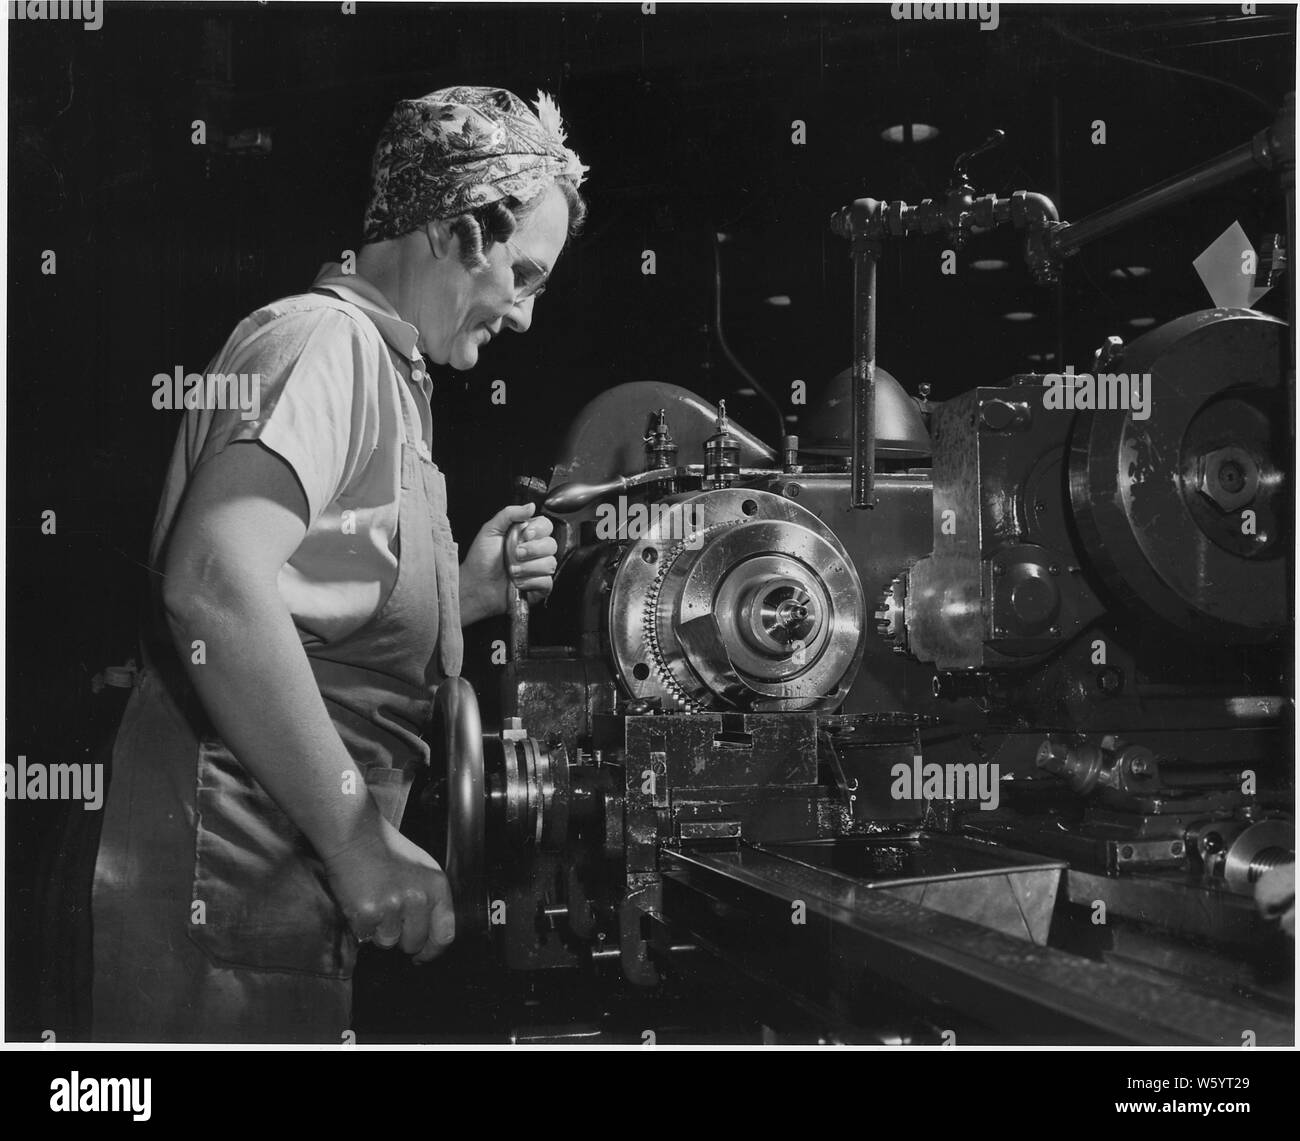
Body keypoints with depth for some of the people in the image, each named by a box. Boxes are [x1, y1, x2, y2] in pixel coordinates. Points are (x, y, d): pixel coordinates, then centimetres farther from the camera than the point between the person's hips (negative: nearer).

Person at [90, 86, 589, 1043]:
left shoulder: (384, 373, 21)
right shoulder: (324, 338, -11)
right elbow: (216, 577, -27)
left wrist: (463, 593, 8)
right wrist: (358, 835, -25)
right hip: (227, 892, -10)